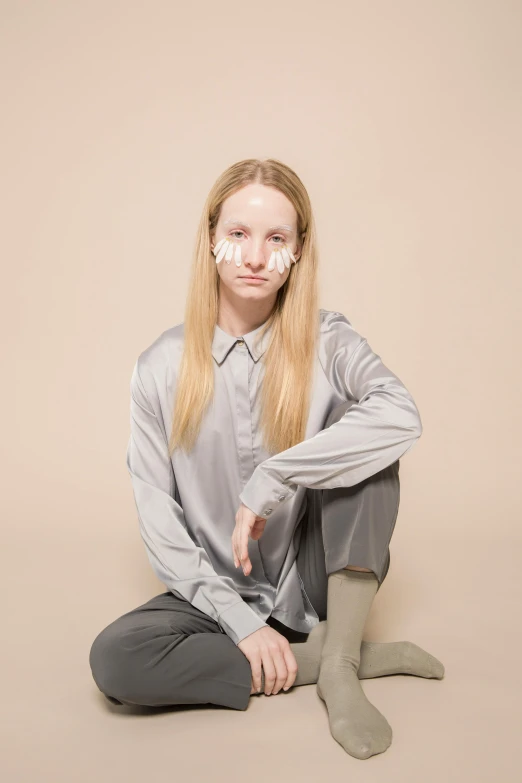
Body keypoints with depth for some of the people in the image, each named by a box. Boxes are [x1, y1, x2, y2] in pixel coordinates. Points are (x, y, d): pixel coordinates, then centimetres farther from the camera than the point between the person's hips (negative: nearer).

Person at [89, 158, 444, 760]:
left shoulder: (326, 342, -7)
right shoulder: (161, 367, -6)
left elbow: (402, 416, -30)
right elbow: (157, 518, -7)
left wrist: (270, 481, -32)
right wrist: (241, 621, -15)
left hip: (317, 587, -1)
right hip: (219, 594, 1)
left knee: (363, 441, -24)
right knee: (113, 659, -26)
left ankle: (336, 667, -19)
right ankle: (344, 655, -14)